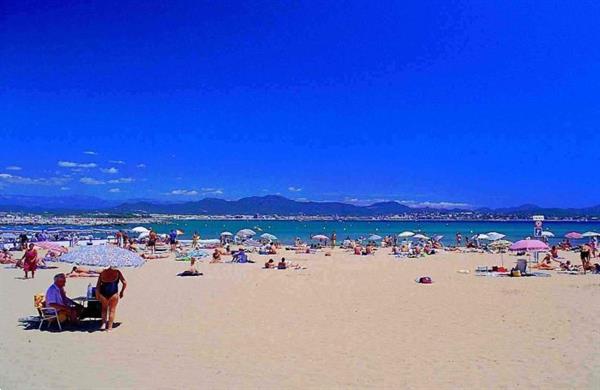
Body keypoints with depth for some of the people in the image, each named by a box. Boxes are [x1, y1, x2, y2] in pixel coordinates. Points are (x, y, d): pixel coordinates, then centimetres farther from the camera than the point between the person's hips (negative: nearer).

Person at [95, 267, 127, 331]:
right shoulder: (117, 272, 11)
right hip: (113, 292, -2)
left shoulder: (102, 273, 15)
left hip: (103, 292, 2)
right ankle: (109, 327, 15)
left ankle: (104, 323, 15)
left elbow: (98, 286, 10)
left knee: (104, 309, 26)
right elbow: (124, 283, 4)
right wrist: (122, 292, 15)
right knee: (112, 310, 13)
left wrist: (97, 295, 16)